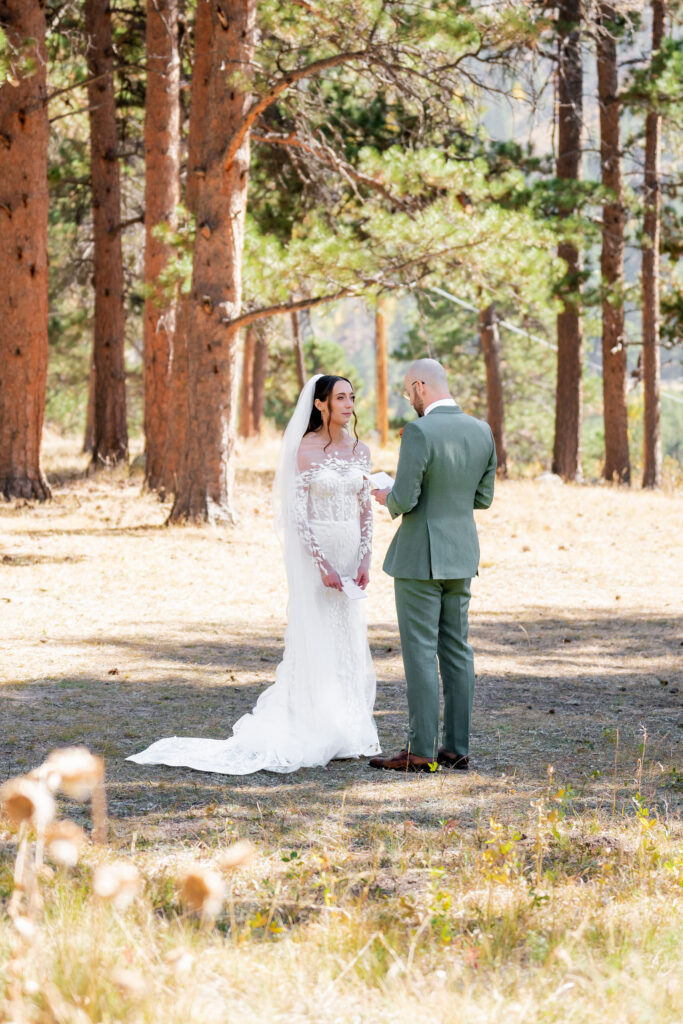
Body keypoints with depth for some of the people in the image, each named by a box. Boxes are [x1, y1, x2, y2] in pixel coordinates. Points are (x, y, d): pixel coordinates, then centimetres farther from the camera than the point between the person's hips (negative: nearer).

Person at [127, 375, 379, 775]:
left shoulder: (360, 450, 8)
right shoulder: (305, 450, -8)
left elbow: (366, 509, 9)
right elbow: (298, 514, -12)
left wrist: (365, 561, -3)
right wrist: (323, 565, -17)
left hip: (351, 552, 6)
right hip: (315, 552, -6)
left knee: (350, 643, 7)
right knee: (315, 642, -4)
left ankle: (346, 731, 14)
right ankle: (311, 737, 0)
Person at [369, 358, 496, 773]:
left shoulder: (419, 432, -18)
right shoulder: (481, 431, 4)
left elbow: (404, 500, -19)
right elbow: (483, 497, 11)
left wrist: (388, 498, 3)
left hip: (419, 556, -7)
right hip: (460, 555, 7)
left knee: (420, 653, -3)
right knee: (456, 650, 11)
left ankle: (421, 751, -1)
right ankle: (457, 748, 13)